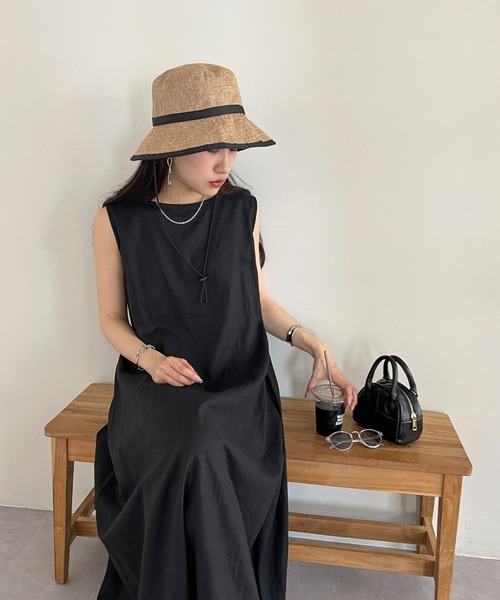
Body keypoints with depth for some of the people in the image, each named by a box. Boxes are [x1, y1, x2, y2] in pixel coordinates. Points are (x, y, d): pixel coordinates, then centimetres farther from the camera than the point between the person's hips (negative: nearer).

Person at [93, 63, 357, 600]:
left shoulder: (242, 210, 2)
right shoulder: (118, 221, -2)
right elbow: (112, 318, 5)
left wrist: (311, 342, 0)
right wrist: (150, 357, -13)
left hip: (240, 385, 1)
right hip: (158, 384, 0)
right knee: (193, 453, -31)